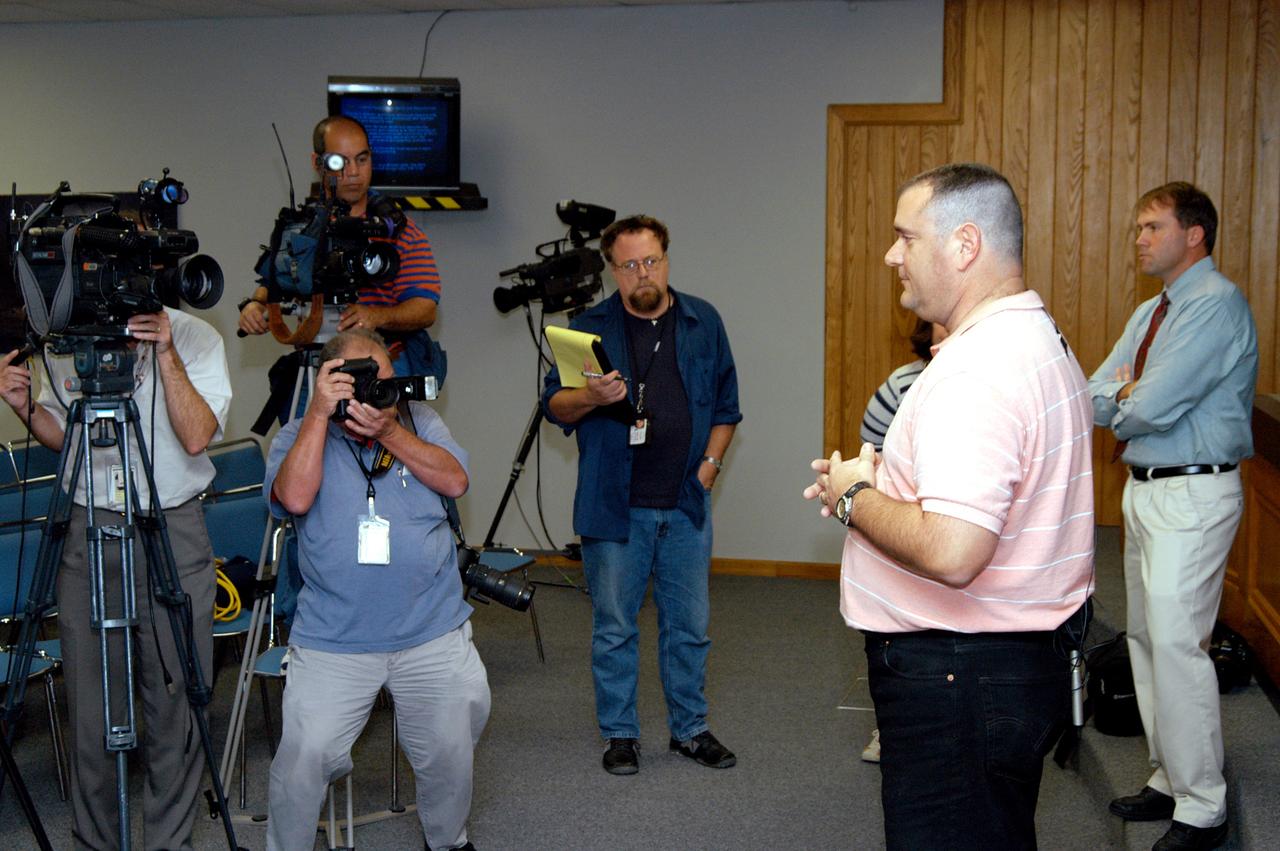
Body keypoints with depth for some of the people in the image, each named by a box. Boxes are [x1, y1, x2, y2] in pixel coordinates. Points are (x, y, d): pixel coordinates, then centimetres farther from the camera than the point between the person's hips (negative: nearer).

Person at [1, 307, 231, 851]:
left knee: (174, 700, 2)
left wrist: (165, 355, -21)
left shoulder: (195, 338, -4)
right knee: (89, 702, 6)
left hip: (173, 530, -2)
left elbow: (196, 436, -15)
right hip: (87, 527, 3)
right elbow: (63, 435, 15)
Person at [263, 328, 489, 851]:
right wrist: (319, 413, -16)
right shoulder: (298, 436, 4)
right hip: (332, 644, -2)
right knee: (303, 758, -12)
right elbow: (295, 498, -16)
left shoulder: (418, 420, 10)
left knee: (450, 758, 5)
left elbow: (455, 482, -6)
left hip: (434, 636, 2)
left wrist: (387, 431, -14)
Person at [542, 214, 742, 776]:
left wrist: (710, 462, 3)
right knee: (614, 628, 6)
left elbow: (726, 404, 14)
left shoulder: (703, 323, 8)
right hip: (613, 506, -2)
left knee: (689, 624, 10)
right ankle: (619, 734, 19)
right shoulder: (591, 328, 1)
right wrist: (591, 397, -22)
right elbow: (555, 405, -2)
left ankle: (689, 729, 25)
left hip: (686, 504, 2)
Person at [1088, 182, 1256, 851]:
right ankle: (1170, 780, 26)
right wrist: (1127, 396, -8)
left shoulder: (1218, 305, -15)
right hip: (1145, 490, 10)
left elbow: (1152, 408, -22)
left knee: (1176, 644, -11)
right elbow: (1095, 399, 11)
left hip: (1193, 495, -10)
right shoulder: (1150, 313, 15)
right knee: (1145, 639, 14)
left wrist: (1120, 406, -2)